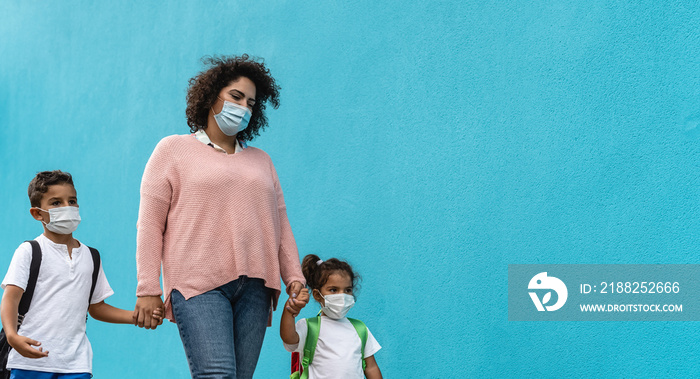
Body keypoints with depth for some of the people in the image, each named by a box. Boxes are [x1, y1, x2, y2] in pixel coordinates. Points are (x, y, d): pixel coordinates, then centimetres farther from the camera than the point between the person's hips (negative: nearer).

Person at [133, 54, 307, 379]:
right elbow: (150, 223, 4)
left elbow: (280, 224, 23)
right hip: (199, 285, -4)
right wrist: (148, 289, -4)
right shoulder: (173, 150, 12)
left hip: (253, 287, 4)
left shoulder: (261, 161, 25)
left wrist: (294, 276, 9)